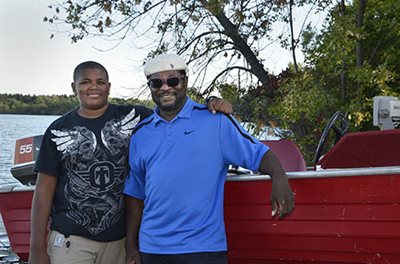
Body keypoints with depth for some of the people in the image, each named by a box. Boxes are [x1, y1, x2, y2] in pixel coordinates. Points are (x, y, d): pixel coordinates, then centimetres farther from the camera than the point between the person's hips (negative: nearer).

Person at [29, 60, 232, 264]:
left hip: (119, 240, 2)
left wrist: (210, 106, -16)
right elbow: (44, 189, 2)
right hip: (70, 241, -1)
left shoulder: (132, 117, 4)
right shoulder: (59, 130, 1)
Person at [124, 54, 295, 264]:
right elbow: (135, 195, 15)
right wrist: (131, 247, 12)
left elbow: (257, 153, -3)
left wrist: (279, 177, -23)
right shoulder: (140, 134, 10)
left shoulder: (215, 121, 0)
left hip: (204, 246, -3)